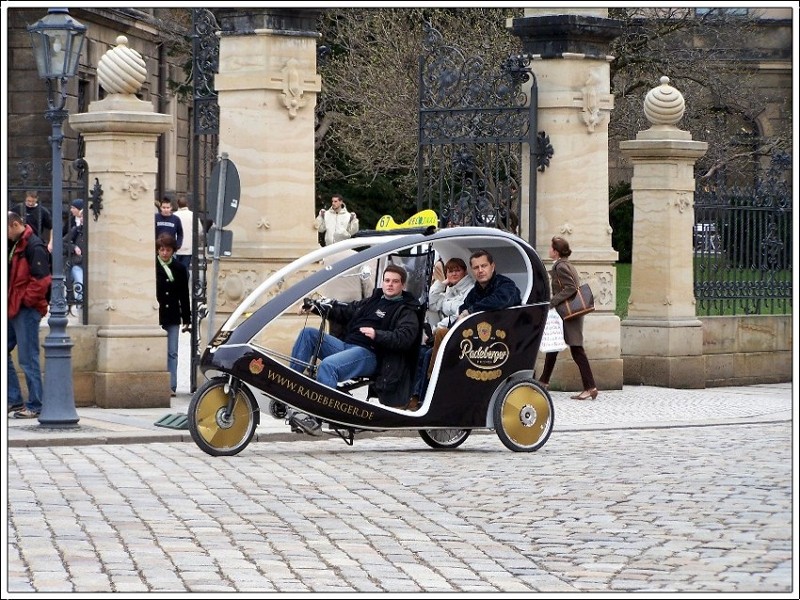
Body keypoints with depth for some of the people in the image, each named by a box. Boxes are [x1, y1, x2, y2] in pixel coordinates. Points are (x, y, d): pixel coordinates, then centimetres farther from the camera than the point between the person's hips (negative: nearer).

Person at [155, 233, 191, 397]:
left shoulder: (179, 269, 7)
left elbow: (184, 296, 10)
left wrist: (186, 319, 8)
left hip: (172, 318, 3)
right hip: (155, 317, -3)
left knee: (172, 353, 3)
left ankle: (171, 386, 5)